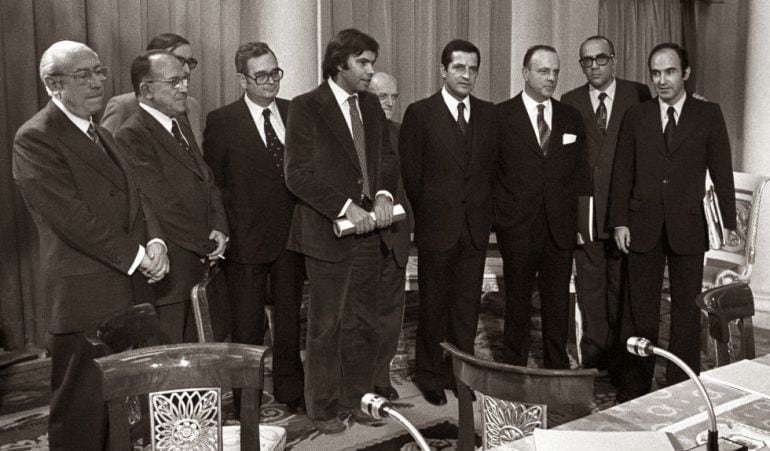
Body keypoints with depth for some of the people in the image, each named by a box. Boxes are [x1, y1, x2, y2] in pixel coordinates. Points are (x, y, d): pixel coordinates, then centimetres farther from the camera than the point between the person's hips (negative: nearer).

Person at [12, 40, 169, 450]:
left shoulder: (101, 135, 18)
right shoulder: (34, 139, -9)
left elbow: (133, 196, 16)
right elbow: (72, 217, -16)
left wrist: (154, 240, -4)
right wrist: (136, 256, -14)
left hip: (130, 289, 8)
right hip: (85, 295, -7)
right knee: (83, 409, 3)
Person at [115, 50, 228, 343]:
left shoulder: (182, 129, 16)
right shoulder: (131, 137, -13)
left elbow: (208, 183, 15)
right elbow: (163, 206, -18)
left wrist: (219, 229, -2)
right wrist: (207, 245, -9)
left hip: (206, 266, 8)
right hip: (171, 274, -8)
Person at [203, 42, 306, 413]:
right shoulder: (221, 121, -5)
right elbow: (212, 182, -4)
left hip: (290, 235, 4)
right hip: (246, 239, -3)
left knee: (289, 318, 15)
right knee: (247, 326, 7)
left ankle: (290, 389, 30)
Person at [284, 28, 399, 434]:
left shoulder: (371, 106, 12)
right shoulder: (306, 108, -7)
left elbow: (387, 158, 15)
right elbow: (297, 174, -13)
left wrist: (384, 194, -6)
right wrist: (345, 207, -19)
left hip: (368, 229, 6)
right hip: (328, 231, -6)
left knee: (362, 322, 13)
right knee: (326, 325, 5)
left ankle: (358, 398, 27)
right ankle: (322, 407, 19)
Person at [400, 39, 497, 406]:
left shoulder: (488, 114, 8)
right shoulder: (420, 113, -4)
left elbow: (491, 166, 11)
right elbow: (410, 173, -3)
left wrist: (483, 210, 4)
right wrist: (426, 214, -1)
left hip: (476, 226, 3)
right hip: (437, 225, -3)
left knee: (468, 303, 9)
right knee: (433, 303, 7)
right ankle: (430, 376, 21)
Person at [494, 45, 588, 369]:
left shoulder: (571, 118, 10)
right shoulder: (501, 116, -2)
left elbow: (579, 172, 12)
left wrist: (577, 215, 4)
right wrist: (499, 213, -4)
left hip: (561, 224, 3)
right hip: (517, 224, -3)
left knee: (558, 302, 8)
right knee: (518, 301, 7)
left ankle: (558, 367, 20)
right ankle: (514, 367, 19)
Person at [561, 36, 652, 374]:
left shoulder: (639, 95, 3)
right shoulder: (570, 102, 6)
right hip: (584, 209, 1)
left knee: (621, 285, 8)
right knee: (589, 285, 6)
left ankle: (619, 357, 21)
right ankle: (593, 358, 17)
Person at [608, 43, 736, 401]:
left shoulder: (708, 115, 3)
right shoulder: (636, 116, 6)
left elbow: (722, 173, 2)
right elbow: (622, 173, 5)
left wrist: (728, 225, -2)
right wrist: (620, 222, -2)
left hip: (688, 227, -1)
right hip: (643, 225, 1)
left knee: (686, 310, 7)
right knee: (640, 311, 7)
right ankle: (633, 389, 17)